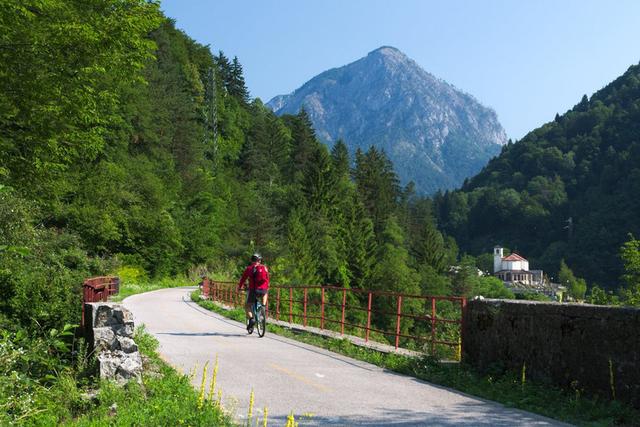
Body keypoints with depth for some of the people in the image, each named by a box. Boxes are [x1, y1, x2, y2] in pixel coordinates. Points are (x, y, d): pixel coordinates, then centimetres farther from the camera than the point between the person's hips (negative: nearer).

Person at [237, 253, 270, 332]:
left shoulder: (249, 268, 6)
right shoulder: (264, 267, 10)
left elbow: (243, 278, 10)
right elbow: (267, 279, 18)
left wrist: (239, 287, 26)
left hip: (253, 290, -1)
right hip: (263, 290, 1)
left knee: (247, 306, 14)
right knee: (265, 293, 37)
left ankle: (251, 318, -9)